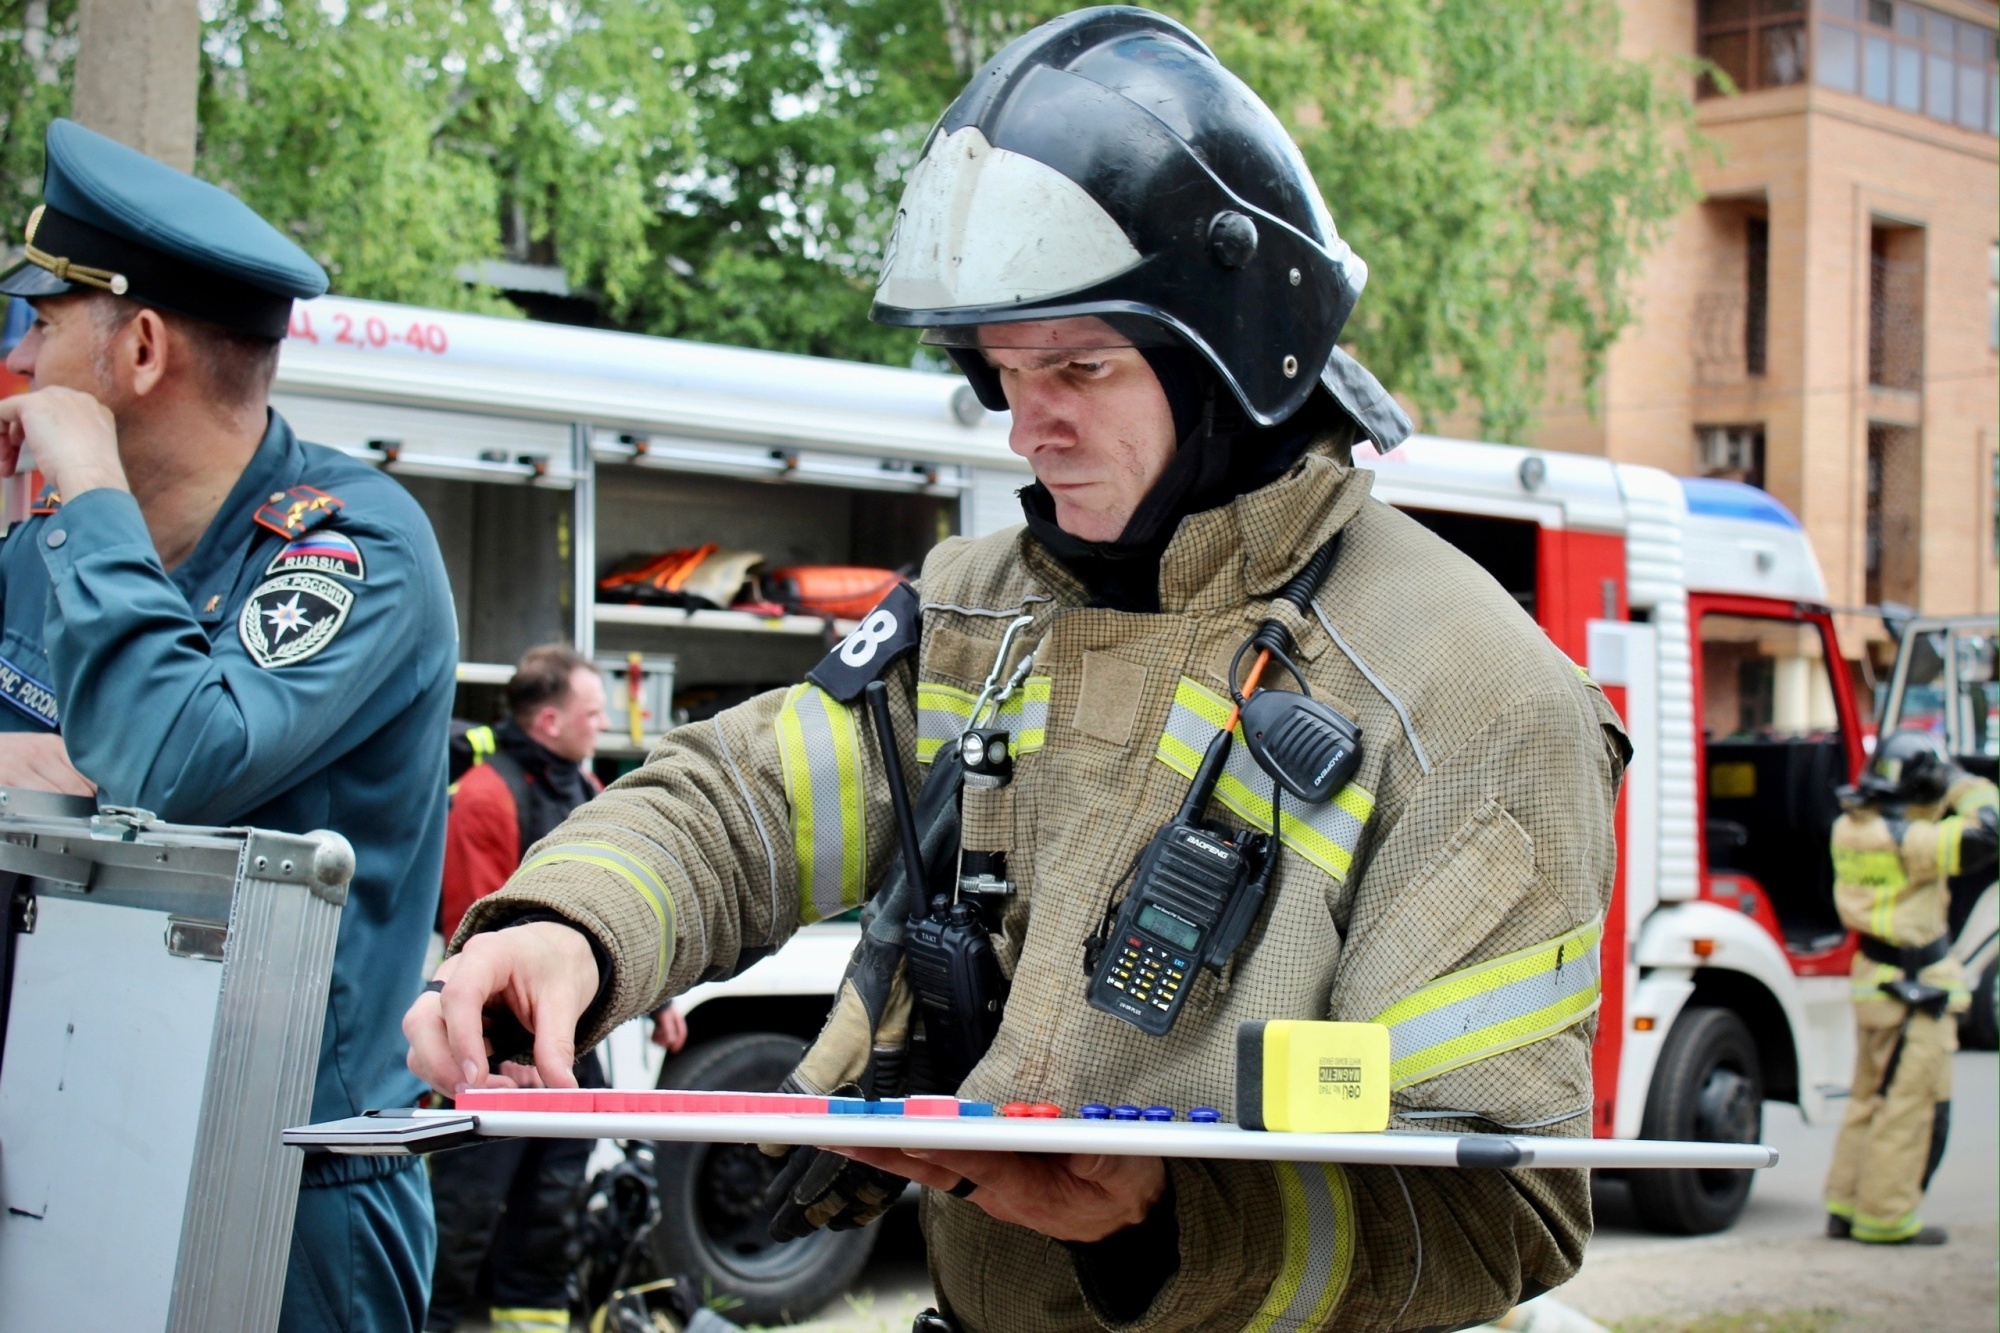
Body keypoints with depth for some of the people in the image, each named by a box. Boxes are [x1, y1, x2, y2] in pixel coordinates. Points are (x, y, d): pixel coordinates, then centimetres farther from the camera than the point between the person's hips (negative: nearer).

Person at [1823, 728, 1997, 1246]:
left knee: (1870, 1097, 18)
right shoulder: (1908, 840, -22)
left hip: (1874, 978, 9)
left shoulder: (1850, 828, 4)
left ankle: (1845, 1205, 23)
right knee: (1913, 1105, -1)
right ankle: (1884, 1217, 2)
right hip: (1916, 990, -9)